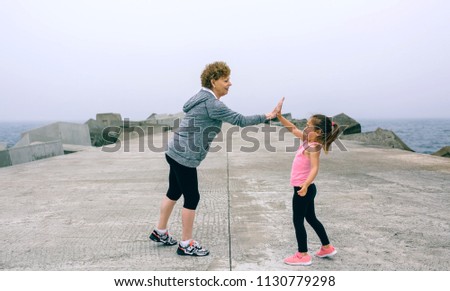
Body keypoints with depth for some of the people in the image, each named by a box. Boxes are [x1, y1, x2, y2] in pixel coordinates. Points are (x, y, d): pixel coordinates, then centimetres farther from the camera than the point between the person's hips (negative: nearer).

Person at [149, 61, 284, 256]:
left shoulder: (204, 98, 12)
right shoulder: (211, 103, -19)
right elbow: (239, 120, -20)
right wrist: (268, 116, -15)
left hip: (176, 153, 10)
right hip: (185, 158, -10)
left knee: (174, 193, 19)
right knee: (192, 198, 0)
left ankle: (160, 233, 33)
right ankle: (186, 245, 12)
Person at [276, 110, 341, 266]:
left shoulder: (313, 146, -21)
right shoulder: (307, 140, 5)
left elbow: (315, 168, -32)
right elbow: (293, 129, 15)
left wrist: (305, 185, -44)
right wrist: (280, 117, 6)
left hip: (303, 188, -9)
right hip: (304, 188, 9)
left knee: (298, 221, 1)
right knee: (311, 218, 20)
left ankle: (303, 255, 10)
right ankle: (327, 247, 31)